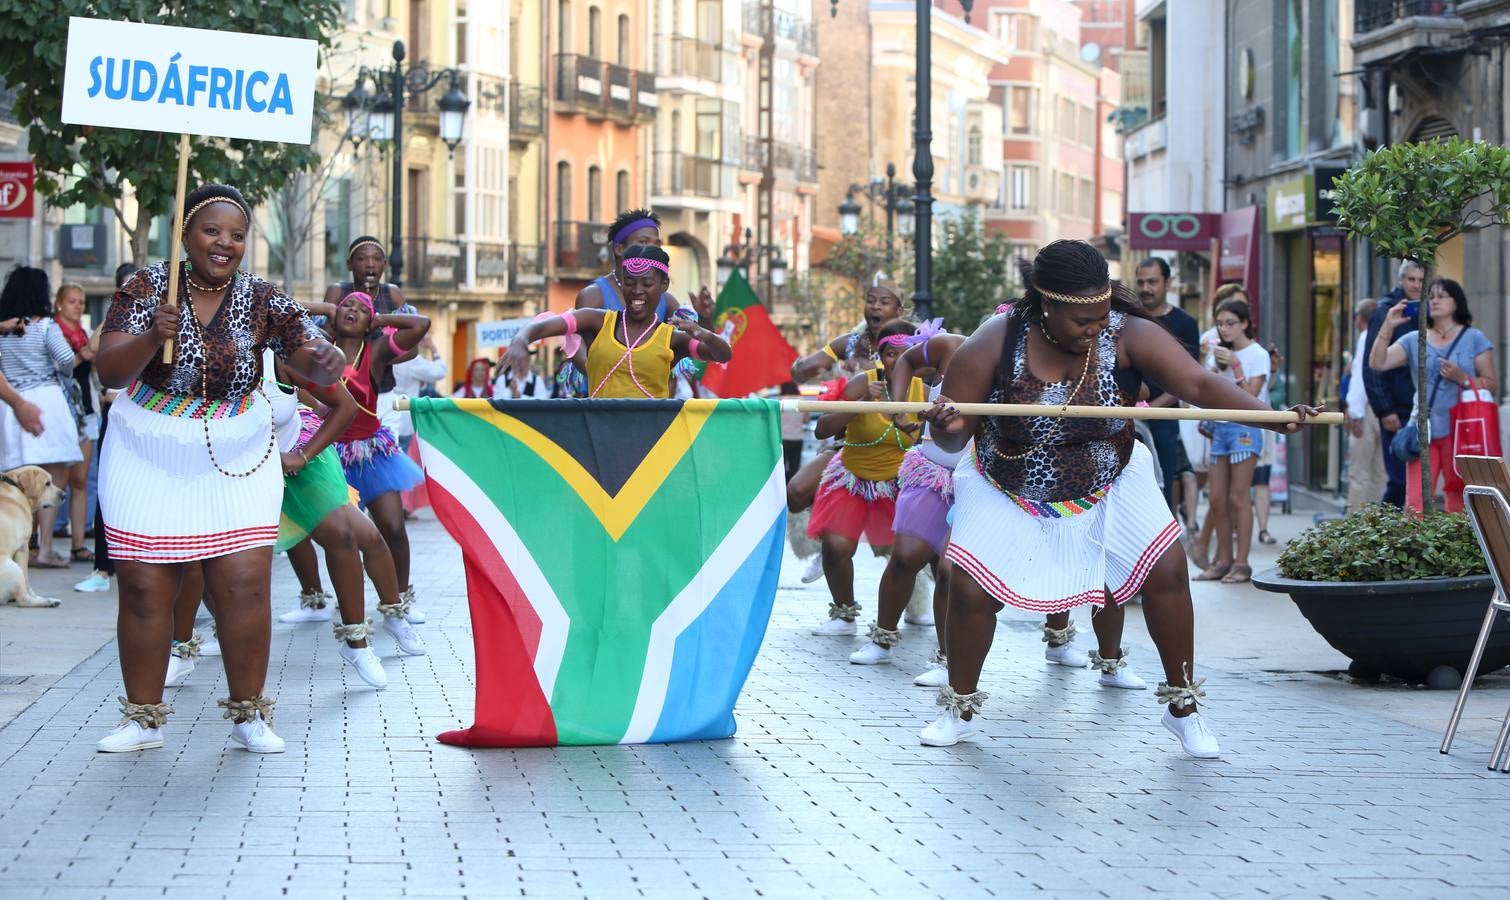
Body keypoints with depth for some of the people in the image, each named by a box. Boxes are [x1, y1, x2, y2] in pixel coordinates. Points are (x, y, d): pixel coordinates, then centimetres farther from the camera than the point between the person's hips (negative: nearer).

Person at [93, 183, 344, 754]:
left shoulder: (262, 301, -3)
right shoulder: (147, 288, -7)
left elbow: (314, 363, -10)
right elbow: (108, 372, -14)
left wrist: (325, 362, -35)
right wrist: (152, 337, -34)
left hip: (236, 461, 1)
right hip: (149, 460, -1)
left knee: (245, 585, -5)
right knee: (145, 589, 1)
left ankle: (248, 713, 9)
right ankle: (143, 717, 13)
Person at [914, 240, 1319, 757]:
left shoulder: (1127, 336, -24)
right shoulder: (994, 345, -25)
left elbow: (1199, 384, -31)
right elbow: (951, 437, -18)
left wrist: (1273, 416, -46)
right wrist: (946, 427, -44)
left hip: (1108, 487, 1)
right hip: (1007, 494, -1)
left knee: (1166, 573, -10)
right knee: (969, 590, -13)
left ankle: (1182, 707, 8)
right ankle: (960, 710, 11)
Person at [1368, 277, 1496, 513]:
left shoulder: (1474, 339, 7)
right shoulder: (1413, 340, 13)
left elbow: (1491, 384, 4)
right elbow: (1377, 363, 1)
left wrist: (1462, 378, -12)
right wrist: (1388, 326, -6)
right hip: (1423, 431, 2)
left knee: (1459, 502, -1)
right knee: (1415, 503, -8)